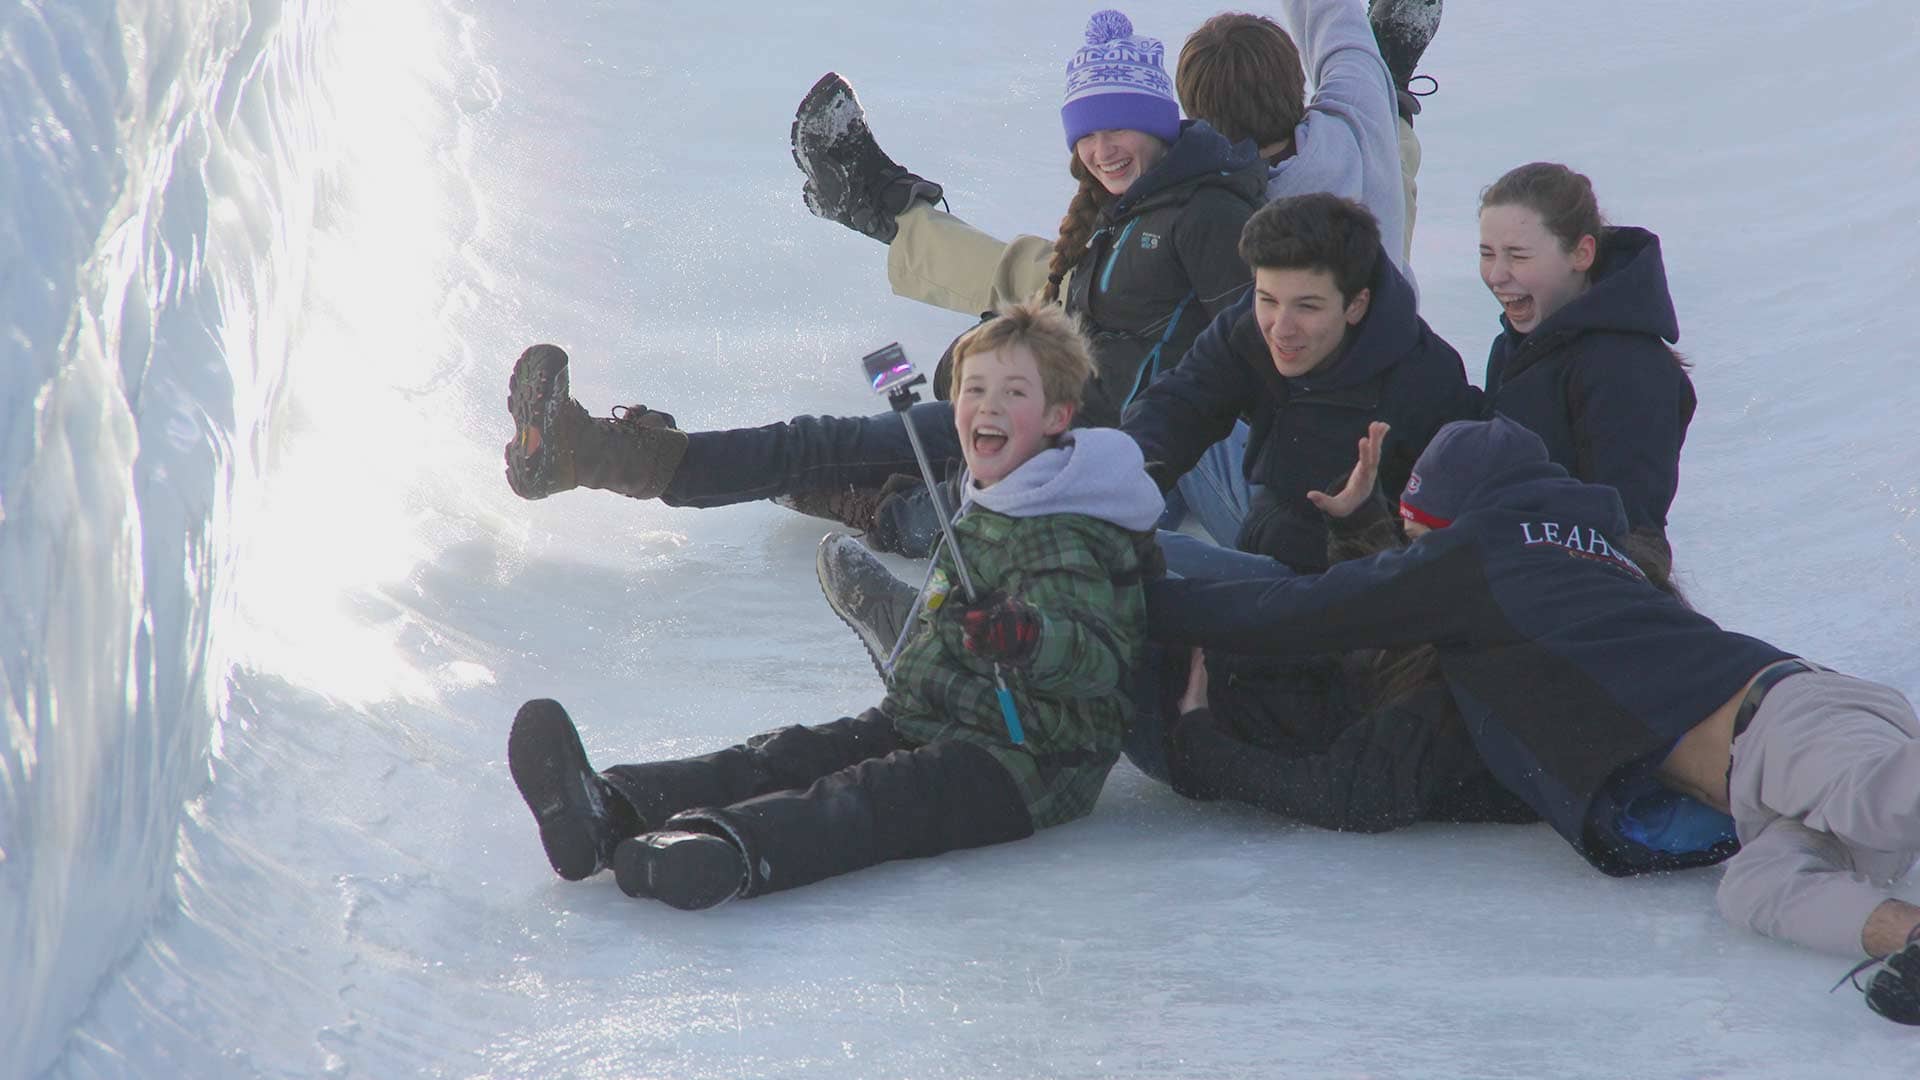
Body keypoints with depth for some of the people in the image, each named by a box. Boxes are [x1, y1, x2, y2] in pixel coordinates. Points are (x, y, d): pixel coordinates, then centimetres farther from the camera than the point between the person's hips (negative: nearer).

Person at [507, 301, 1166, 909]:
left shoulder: (1066, 540, -14)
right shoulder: (984, 512, 17)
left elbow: (1103, 658, -27)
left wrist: (1031, 640, -45)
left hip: (1025, 767, -9)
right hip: (927, 727, 9)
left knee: (872, 801, -34)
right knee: (787, 757, -11)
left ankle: (725, 852, -62)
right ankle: (610, 813, -32)